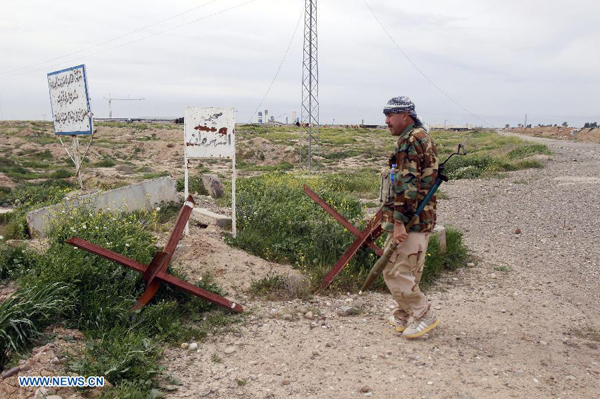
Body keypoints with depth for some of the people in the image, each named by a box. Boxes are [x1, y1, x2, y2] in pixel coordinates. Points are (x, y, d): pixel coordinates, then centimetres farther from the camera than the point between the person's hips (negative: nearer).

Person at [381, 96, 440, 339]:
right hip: (423, 219, 11)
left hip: (411, 219, -11)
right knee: (409, 271, 17)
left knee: (395, 272, -5)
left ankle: (423, 315, 5)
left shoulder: (411, 140, -14)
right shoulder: (423, 137, 19)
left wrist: (398, 221, -23)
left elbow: (407, 184, -22)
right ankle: (405, 316, 27)